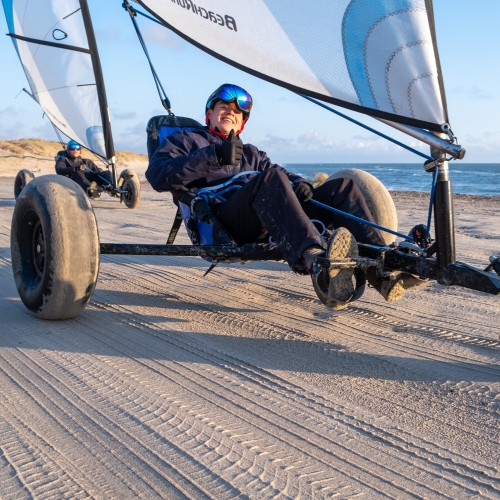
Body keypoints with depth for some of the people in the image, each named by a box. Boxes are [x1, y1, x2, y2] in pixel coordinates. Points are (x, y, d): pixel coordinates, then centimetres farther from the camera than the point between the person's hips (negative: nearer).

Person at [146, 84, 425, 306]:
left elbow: (286, 176, 24)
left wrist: (300, 184, -3)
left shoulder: (251, 154, 39)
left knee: (343, 187, -11)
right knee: (271, 177, -36)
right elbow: (158, 176, 1)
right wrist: (214, 156, -10)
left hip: (271, 218, 6)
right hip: (223, 217, -5)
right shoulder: (185, 141, 23)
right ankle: (317, 263, -61)